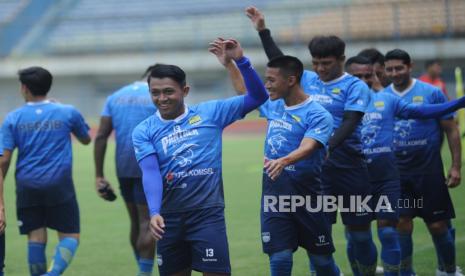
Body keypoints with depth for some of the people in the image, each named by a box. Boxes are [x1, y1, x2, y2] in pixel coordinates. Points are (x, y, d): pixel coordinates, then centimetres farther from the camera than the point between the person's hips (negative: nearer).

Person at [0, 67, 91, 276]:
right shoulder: (68, 113, 2)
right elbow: (86, 140, 20)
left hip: (27, 186, 1)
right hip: (59, 185, -1)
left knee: (36, 238, 8)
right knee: (70, 236, 4)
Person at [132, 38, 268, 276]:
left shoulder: (210, 113, 2)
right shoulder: (144, 131, 2)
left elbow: (257, 97, 2)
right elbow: (150, 173, -10)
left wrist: (240, 60, -10)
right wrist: (154, 213, -25)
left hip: (207, 213, -2)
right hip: (170, 216, 2)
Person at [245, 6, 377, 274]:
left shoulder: (355, 87, -5)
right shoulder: (308, 80, 10)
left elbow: (349, 123, -18)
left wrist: (328, 147, -33)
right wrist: (263, 30, 20)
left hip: (348, 167, -4)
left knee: (359, 231, 3)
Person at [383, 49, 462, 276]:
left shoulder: (431, 93, -5)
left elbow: (451, 130, -1)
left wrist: (456, 166, -5)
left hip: (429, 171, -2)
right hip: (397, 172, 2)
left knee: (438, 225, 3)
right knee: (402, 224, 0)